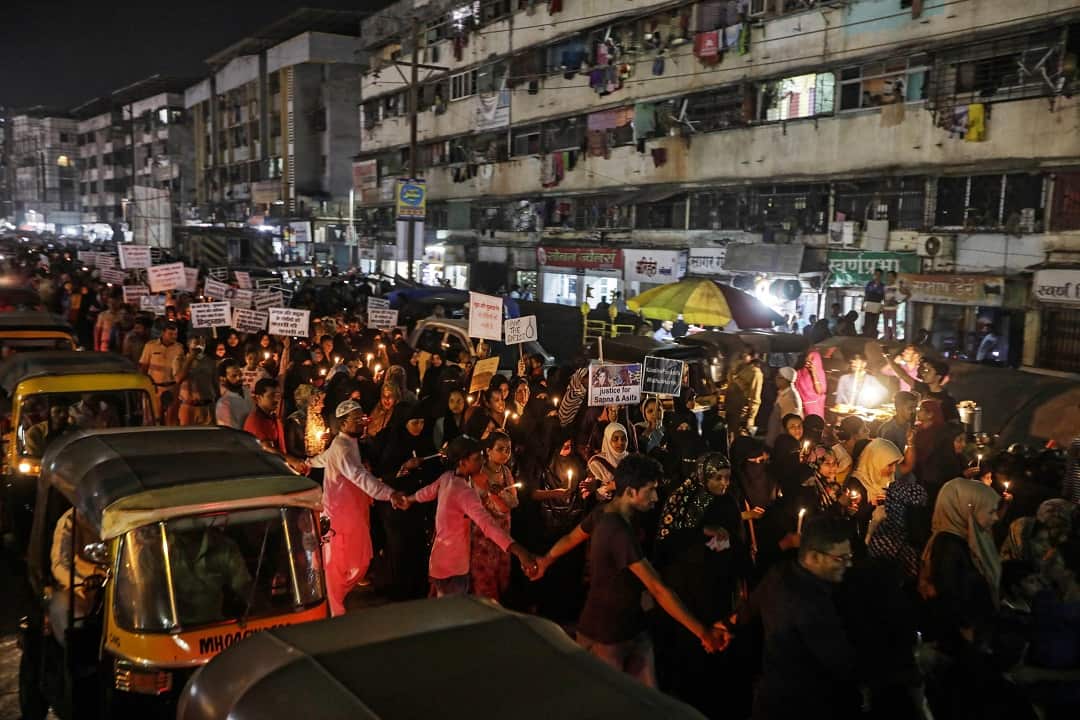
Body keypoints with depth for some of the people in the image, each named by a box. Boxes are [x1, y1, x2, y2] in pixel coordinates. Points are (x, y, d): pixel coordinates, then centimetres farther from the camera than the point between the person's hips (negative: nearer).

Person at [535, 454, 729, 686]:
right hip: (604, 635, -8)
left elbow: (570, 539, 18)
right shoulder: (619, 532, -29)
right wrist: (703, 632, -28)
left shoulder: (602, 514, -1)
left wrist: (545, 561, 37)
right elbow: (658, 590, -30)